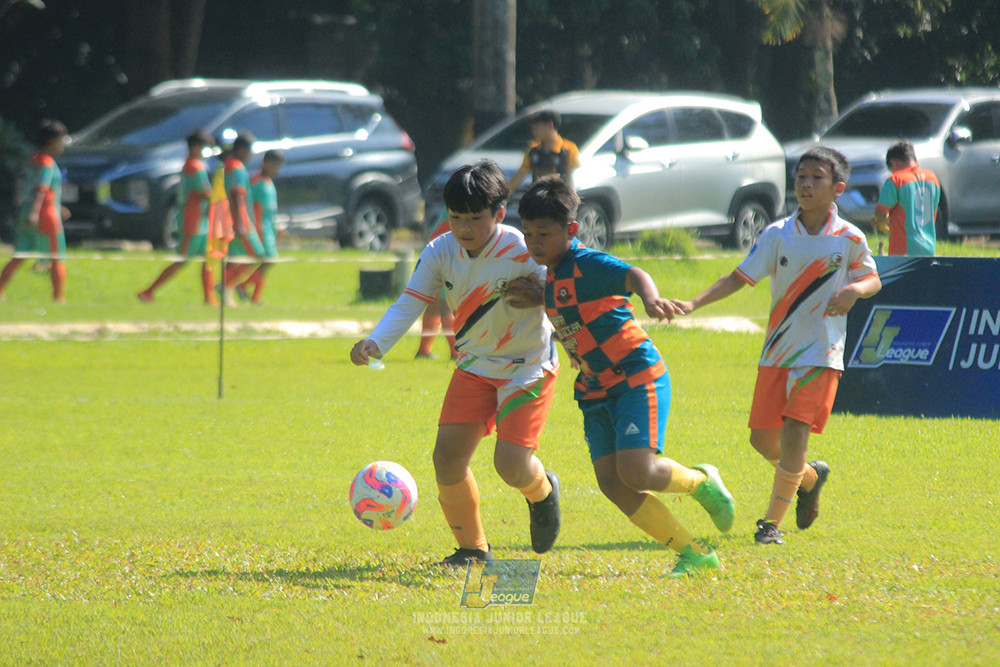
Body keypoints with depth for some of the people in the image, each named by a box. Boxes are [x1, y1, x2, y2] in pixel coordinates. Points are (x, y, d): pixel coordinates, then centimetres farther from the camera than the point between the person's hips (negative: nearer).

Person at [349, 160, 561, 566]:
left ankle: (542, 492, 24)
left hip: (528, 367, -4)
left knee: (511, 464, -16)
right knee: (447, 456, -10)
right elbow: (409, 303, -17)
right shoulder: (441, 252, -10)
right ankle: (472, 547, 11)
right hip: (475, 365, 4)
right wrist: (375, 343, -33)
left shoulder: (525, 252, -22)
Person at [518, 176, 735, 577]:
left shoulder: (586, 264, -14)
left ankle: (702, 483, 11)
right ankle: (695, 554, -3)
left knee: (636, 471, -22)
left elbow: (633, 275, -34)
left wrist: (651, 298, -54)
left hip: (637, 378, -9)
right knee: (610, 480, -7)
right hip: (597, 390, 9)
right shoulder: (552, 276, 13)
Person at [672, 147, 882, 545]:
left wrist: (853, 290, -15)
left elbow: (873, 279, 9)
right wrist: (693, 304, -16)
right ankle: (809, 477, 36)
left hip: (821, 352, -3)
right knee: (762, 438, 4)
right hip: (776, 352, 3)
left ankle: (771, 522, -4)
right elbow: (739, 277, -3)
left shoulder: (849, 239, -5)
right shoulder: (778, 236, -2)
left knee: (795, 431, -15)